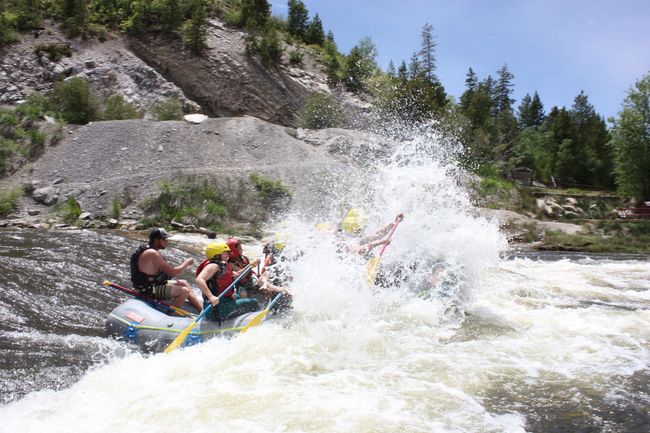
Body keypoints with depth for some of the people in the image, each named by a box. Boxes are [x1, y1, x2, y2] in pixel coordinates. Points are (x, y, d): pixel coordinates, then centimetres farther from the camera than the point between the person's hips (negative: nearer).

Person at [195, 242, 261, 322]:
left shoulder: (222, 266, 15)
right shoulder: (213, 266, -16)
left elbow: (235, 275, 31)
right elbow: (199, 280, -32)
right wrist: (211, 297, -44)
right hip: (217, 308, -12)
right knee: (253, 303, -5)